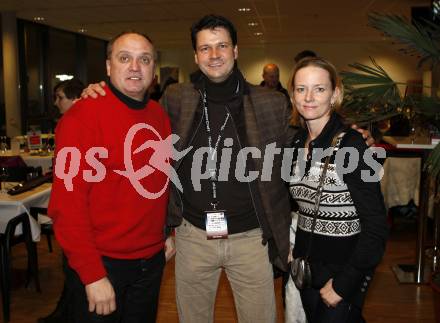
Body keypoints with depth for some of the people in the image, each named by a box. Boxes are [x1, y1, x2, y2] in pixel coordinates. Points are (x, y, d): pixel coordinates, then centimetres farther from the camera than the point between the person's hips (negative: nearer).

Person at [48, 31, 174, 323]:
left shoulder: (159, 115, 3)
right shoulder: (84, 114, -16)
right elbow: (67, 201, -18)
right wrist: (92, 274, -19)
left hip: (153, 259, 6)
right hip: (101, 263, -6)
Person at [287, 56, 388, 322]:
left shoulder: (350, 145, -19)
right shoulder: (297, 142, 0)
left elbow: (376, 227, -19)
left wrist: (342, 285, -16)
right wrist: (292, 255, 7)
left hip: (344, 270, -6)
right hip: (306, 267, 6)